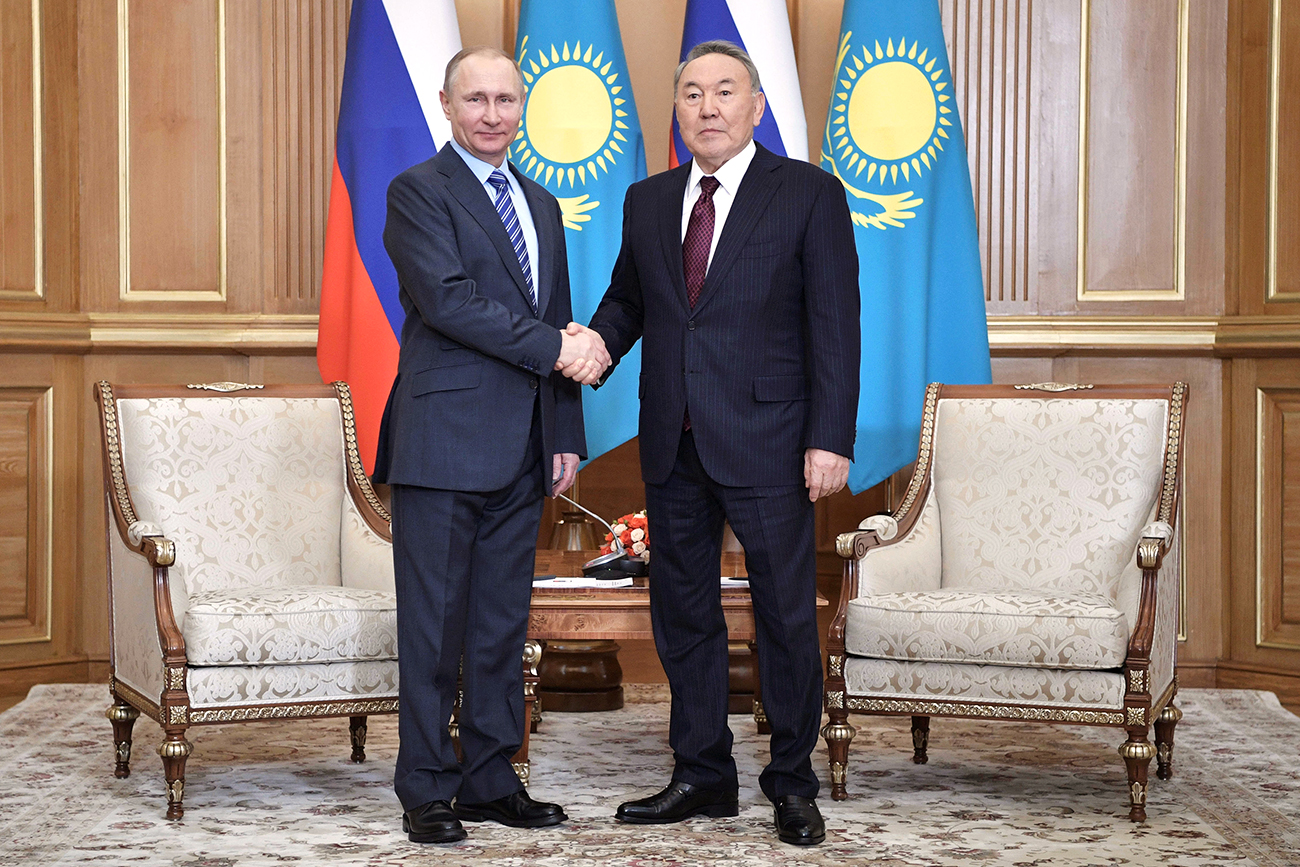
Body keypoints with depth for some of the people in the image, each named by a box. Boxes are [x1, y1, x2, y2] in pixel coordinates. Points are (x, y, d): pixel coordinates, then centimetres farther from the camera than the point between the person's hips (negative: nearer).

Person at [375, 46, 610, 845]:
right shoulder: (419, 192, -3)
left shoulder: (542, 205, 19)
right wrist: (555, 348, -15)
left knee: (504, 623, 10)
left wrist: (567, 437, 14)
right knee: (435, 622, -2)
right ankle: (426, 791, 5)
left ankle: (491, 780, 18)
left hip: (520, 450, 7)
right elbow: (449, 301, -16)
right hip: (445, 441, -7)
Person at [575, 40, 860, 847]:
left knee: (787, 616, 2)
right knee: (683, 615, 11)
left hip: (764, 444, -5)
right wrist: (596, 344, -4)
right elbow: (626, 297, 20)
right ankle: (702, 776, 23)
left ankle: (792, 782, 16)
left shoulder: (810, 195, -3)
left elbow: (835, 324, -6)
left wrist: (831, 439, -13)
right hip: (673, 445, 5)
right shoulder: (647, 201, 11)